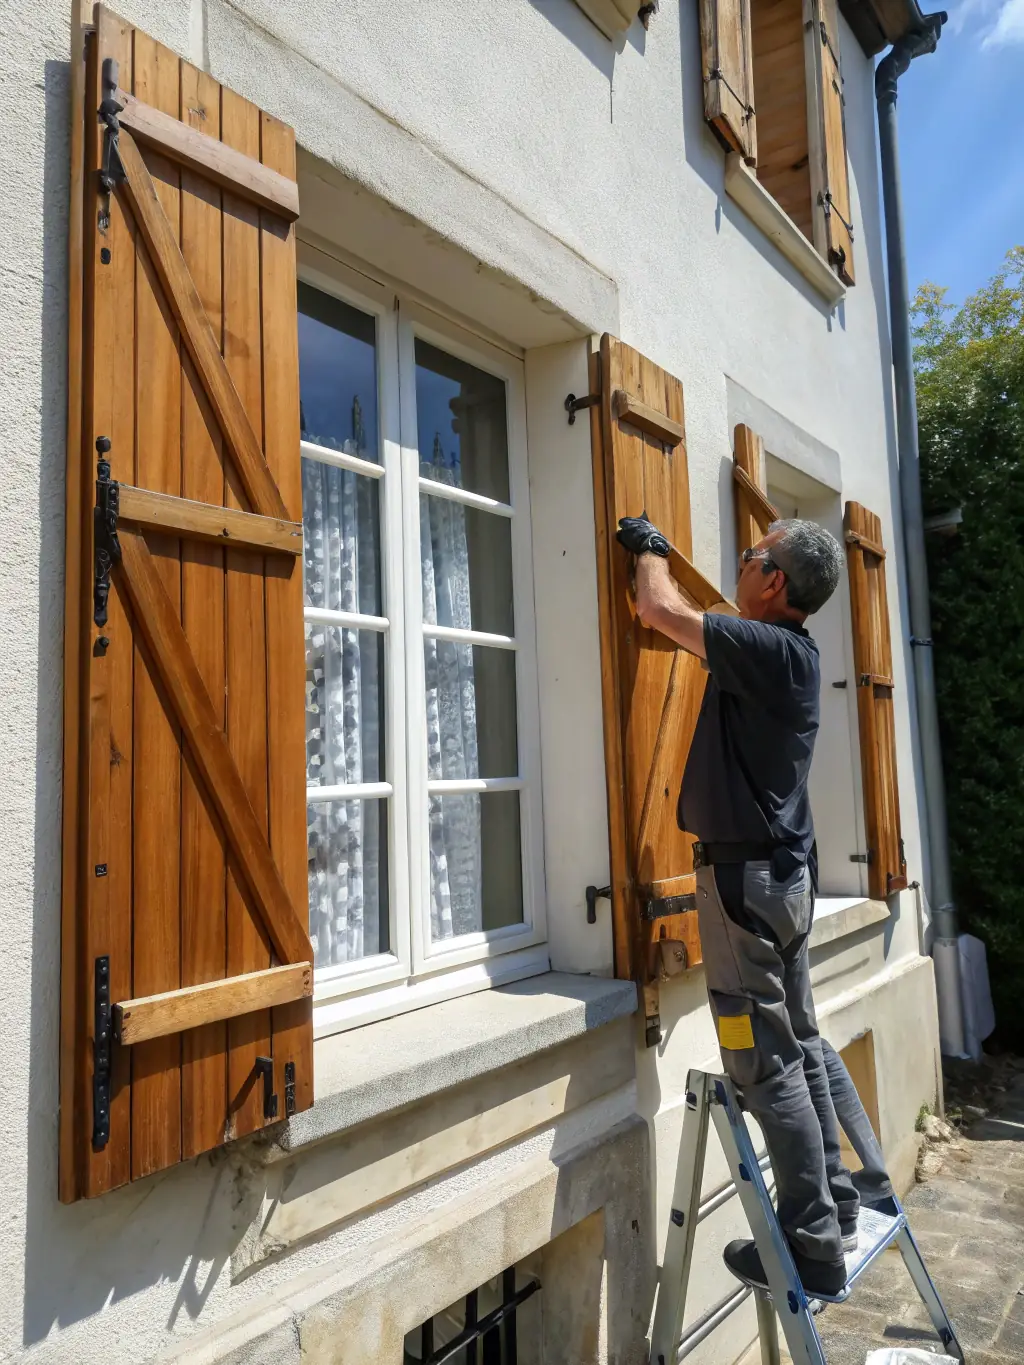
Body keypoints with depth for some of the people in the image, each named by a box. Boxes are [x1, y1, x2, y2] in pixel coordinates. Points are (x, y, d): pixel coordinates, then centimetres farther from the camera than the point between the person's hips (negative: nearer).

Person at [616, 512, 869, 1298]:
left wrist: (651, 551, 4)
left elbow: (660, 610, -16)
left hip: (746, 875, -10)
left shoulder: (767, 648, -18)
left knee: (769, 1067, -1)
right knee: (799, 1047, 18)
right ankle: (835, 1209, 30)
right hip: (787, 872, 10)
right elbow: (689, 618, 25)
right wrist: (662, 554, 32)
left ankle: (814, 1246, 10)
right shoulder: (790, 651, 9)